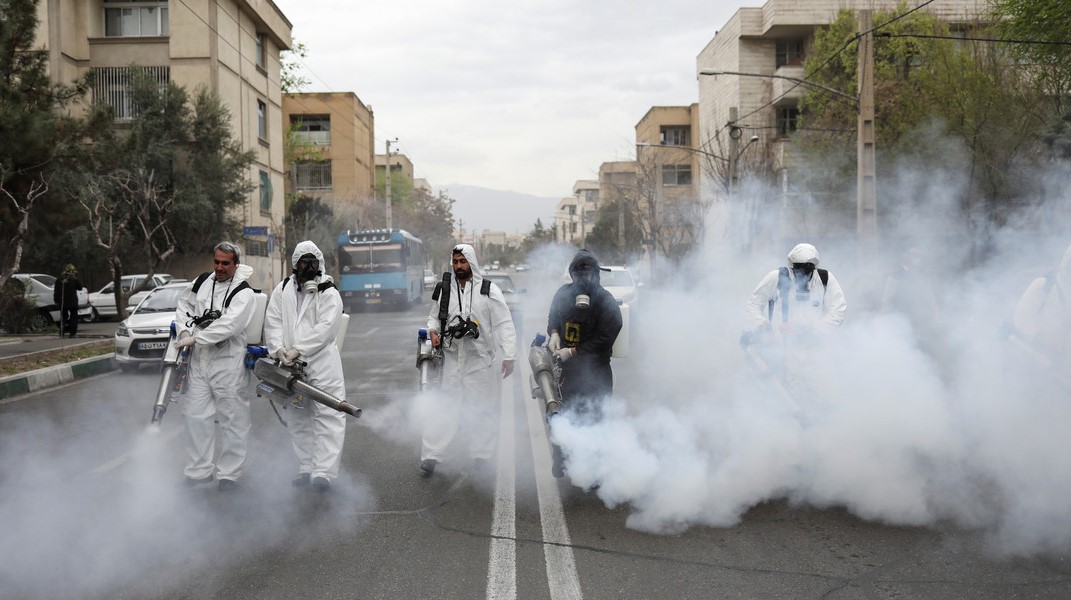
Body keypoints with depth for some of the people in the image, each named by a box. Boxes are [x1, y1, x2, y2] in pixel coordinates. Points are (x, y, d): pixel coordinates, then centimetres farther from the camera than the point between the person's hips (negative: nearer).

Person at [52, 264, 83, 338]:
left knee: (63, 316, 15)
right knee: (74, 316, 6)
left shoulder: (59, 279, 3)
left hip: (62, 302, 3)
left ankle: (62, 332, 11)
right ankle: (72, 333, -3)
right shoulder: (74, 279, -9)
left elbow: (56, 291, 5)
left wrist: (56, 300, 12)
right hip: (73, 302, -3)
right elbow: (80, 287, 6)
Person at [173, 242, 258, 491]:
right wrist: (184, 331, 4)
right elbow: (184, 305, 22)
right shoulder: (202, 282, 9)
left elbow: (228, 325, -22)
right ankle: (199, 471, 19)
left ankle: (228, 473, 10)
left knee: (232, 419, 0)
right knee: (196, 414, 9)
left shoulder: (243, 293, -10)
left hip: (228, 361, -6)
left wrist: (194, 339, -20)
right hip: (198, 359, 6)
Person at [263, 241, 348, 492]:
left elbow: (326, 327, -13)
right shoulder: (283, 290, 12)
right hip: (291, 365, 5)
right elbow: (272, 321, 6)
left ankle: (324, 471, -10)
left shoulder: (328, 292, -2)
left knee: (328, 417, -9)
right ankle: (305, 469, 21)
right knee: (299, 419, 11)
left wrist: (298, 350, -19)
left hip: (322, 363, -5)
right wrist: (278, 348, -12)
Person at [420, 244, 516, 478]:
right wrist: (433, 331, -2)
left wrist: (508, 357, -11)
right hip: (451, 360, 2)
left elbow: (504, 325, -5)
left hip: (481, 362, -2)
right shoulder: (445, 290, 6)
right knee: (442, 409, -2)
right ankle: (431, 456, 0)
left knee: (481, 410, 10)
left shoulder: (489, 290, -4)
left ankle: (481, 456, 23)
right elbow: (435, 316, 21)